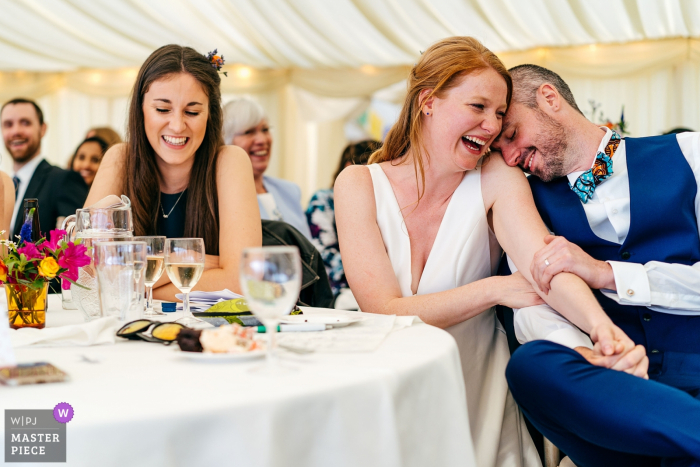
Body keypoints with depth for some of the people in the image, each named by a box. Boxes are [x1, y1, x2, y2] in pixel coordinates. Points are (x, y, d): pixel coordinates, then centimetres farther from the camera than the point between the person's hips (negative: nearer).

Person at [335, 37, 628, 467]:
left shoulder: (497, 178, -5)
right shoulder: (359, 184, -8)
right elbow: (384, 311, -15)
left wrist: (601, 324, -41)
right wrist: (496, 289, -21)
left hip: (476, 389, 1)